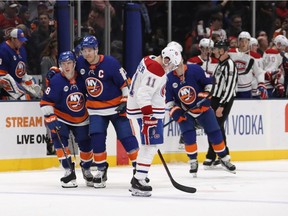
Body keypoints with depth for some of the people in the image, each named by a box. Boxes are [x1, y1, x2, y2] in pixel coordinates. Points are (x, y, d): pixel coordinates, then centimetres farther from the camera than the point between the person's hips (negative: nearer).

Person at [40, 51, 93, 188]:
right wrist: (50, 118, -25)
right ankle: (69, 172, -16)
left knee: (86, 144, 6)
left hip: (81, 119, 3)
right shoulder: (56, 81, -19)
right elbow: (46, 102, -18)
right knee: (60, 140, -22)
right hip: (61, 118, -3)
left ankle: (86, 170, 30)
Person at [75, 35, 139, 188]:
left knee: (126, 135, -6)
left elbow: (125, 82, -13)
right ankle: (101, 169, 4)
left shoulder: (110, 63, -19)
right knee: (97, 137, -8)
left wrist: (126, 101, -15)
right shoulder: (80, 62, -4)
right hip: (95, 108, 4)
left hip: (116, 105, -4)